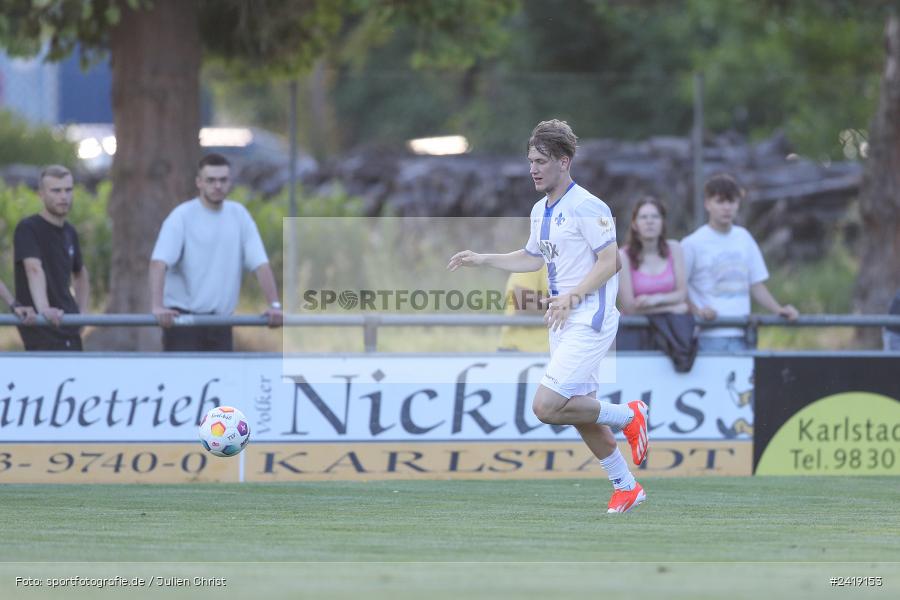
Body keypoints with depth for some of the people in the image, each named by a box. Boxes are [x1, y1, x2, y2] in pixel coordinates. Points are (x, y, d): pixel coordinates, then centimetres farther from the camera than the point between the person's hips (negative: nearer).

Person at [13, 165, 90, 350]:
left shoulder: (69, 233, 14)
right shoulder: (28, 229, -8)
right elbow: (34, 269, -26)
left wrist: (82, 313, 15)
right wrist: (44, 309, -42)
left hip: (69, 332, 7)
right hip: (40, 334, -7)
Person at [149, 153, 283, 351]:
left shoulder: (239, 215, 7)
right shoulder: (182, 216, -8)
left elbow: (260, 263, 5)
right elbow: (159, 262, -21)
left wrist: (275, 305, -8)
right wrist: (157, 306, -36)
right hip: (183, 318, -5)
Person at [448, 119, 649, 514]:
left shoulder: (587, 207, -15)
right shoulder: (540, 211, 13)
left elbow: (609, 262, -18)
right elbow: (533, 258, 29)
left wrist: (571, 297, -26)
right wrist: (481, 260, 21)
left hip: (589, 321, -9)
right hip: (563, 322, 9)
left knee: (547, 406, -17)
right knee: (579, 412, 10)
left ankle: (628, 416, 1)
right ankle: (626, 487, 22)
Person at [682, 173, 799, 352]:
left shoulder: (744, 238, 13)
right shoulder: (693, 244, -2)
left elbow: (757, 285, 17)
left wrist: (779, 310, 4)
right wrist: (696, 310, -17)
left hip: (740, 336, 5)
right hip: (709, 336, -5)